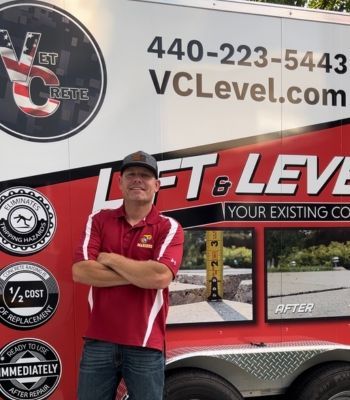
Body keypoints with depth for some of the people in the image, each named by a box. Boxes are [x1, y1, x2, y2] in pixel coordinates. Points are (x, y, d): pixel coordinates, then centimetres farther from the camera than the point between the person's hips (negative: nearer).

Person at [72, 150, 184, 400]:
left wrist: (110, 259, -9)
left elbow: (161, 276, -19)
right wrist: (140, 275, -12)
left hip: (146, 345, -2)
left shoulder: (169, 227, -2)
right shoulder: (99, 221, 6)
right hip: (98, 341, 2)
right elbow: (80, 272, -8)